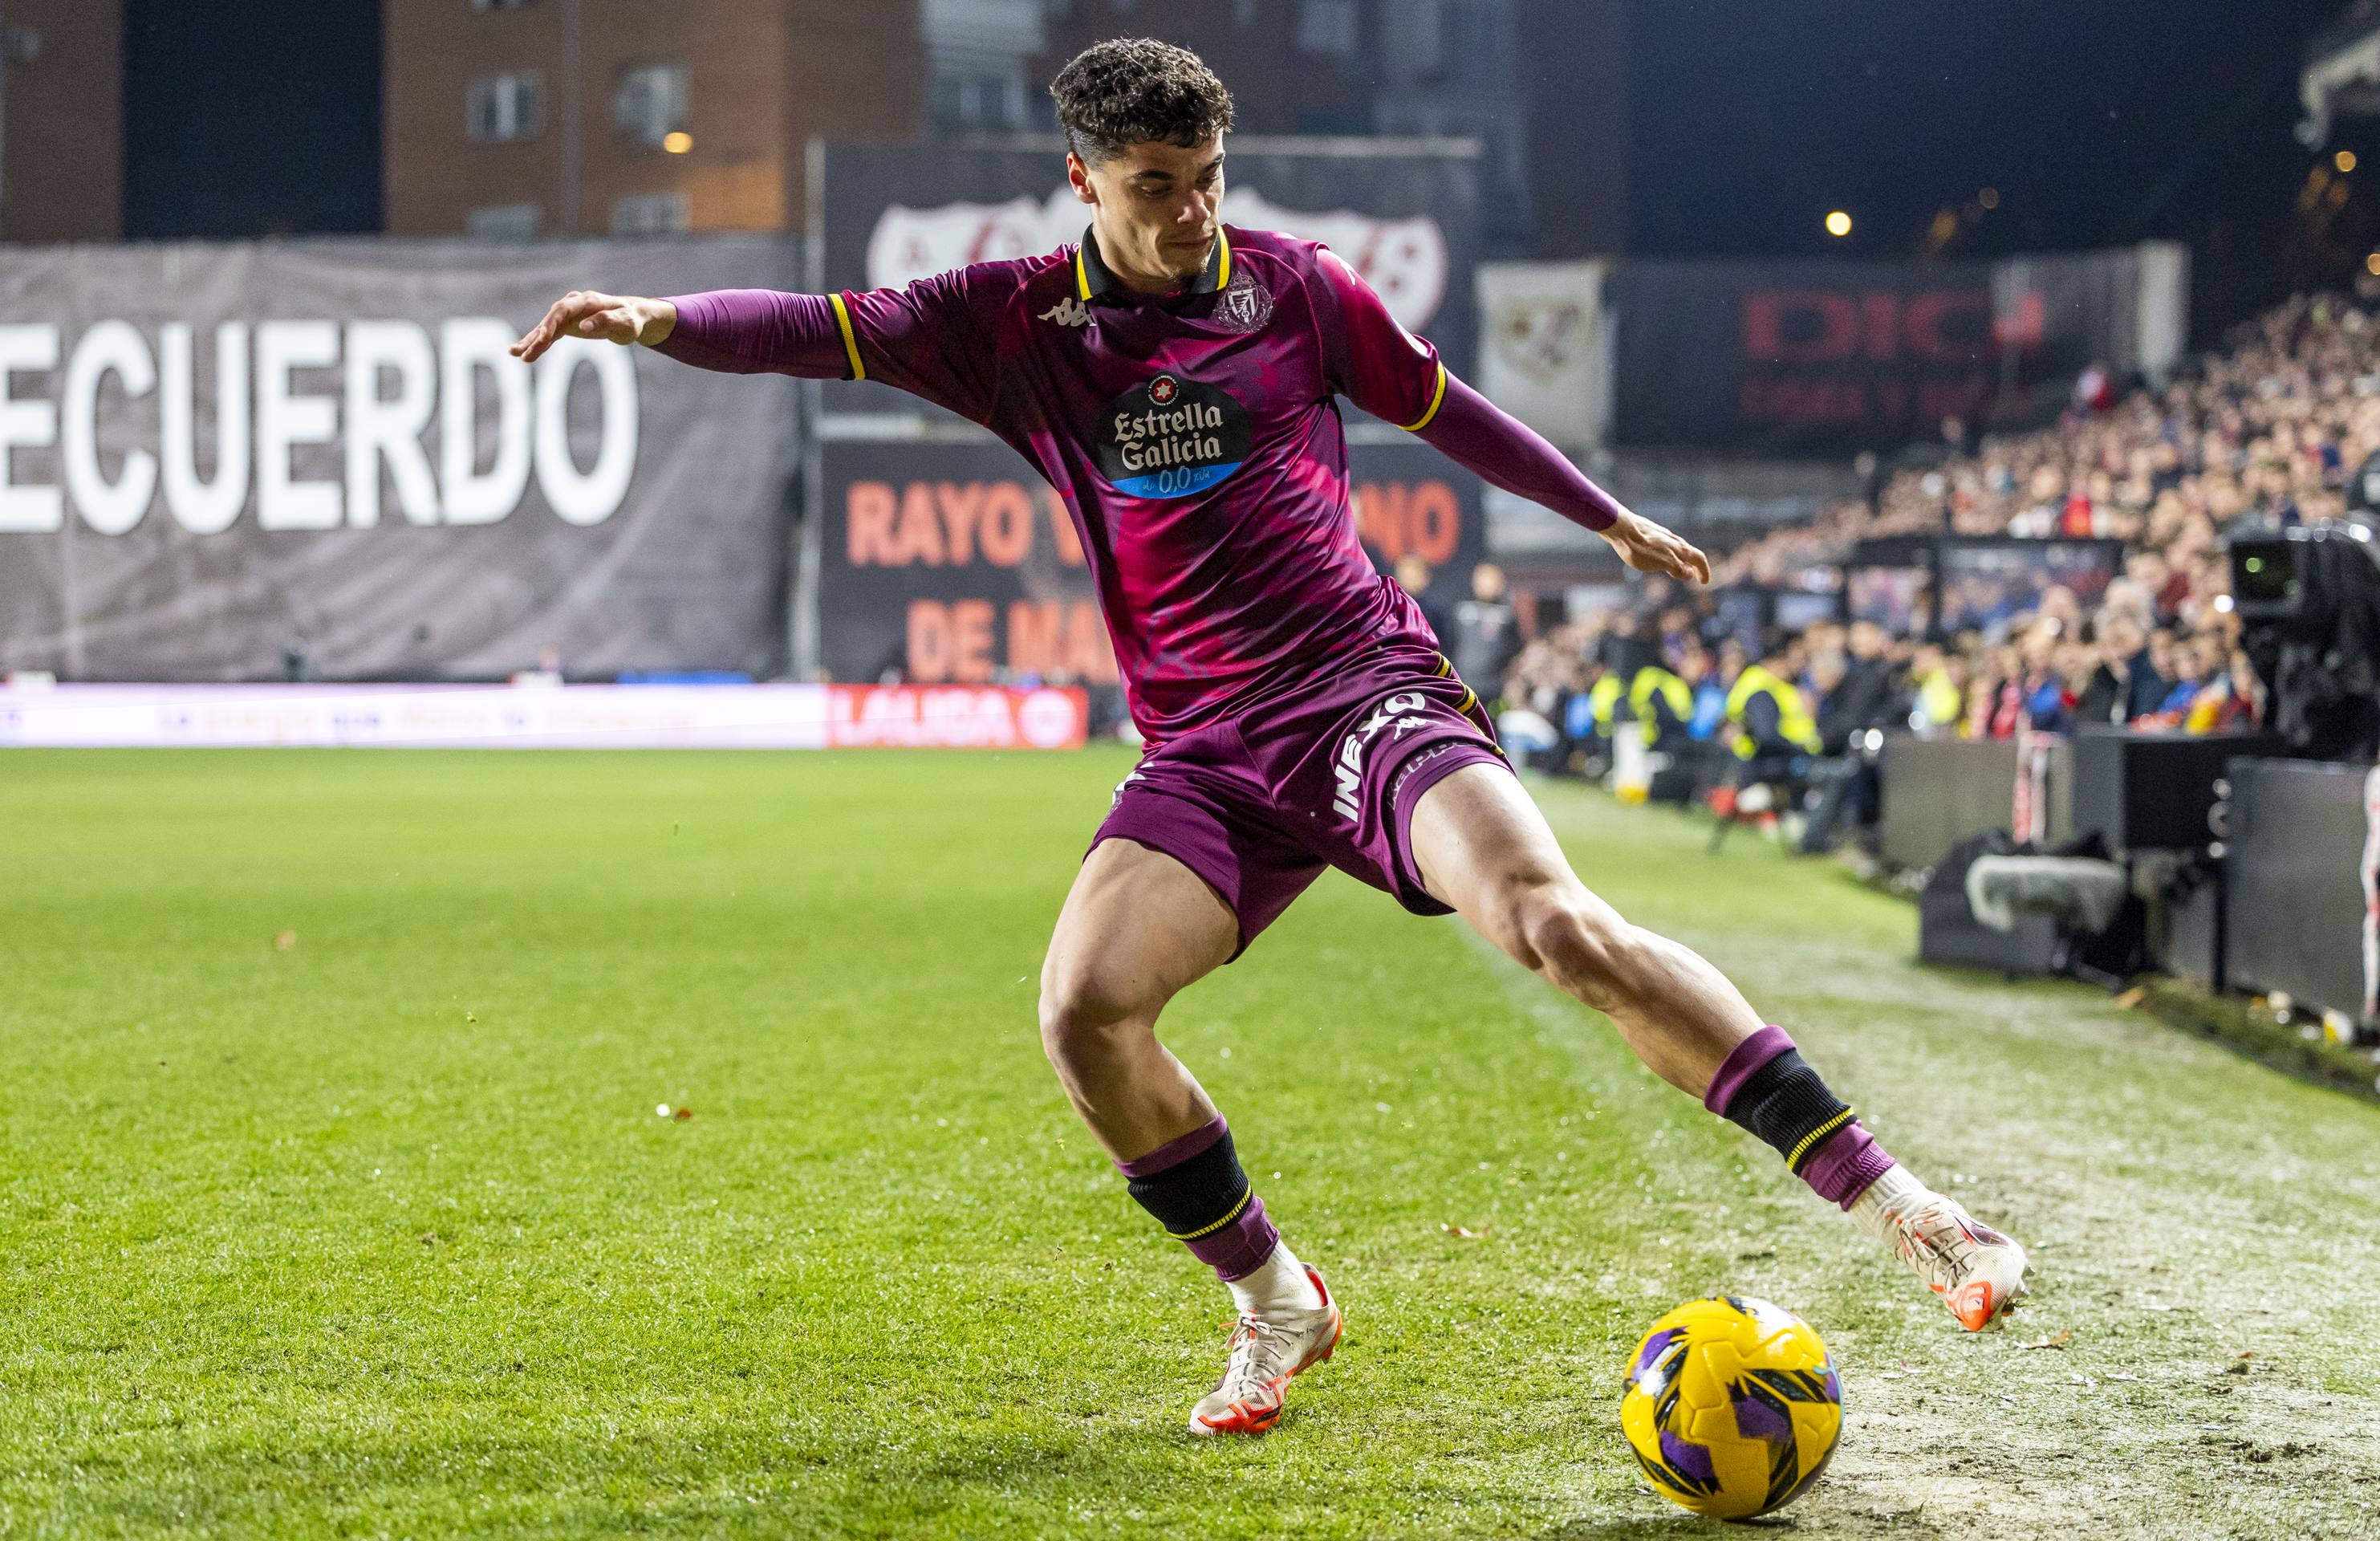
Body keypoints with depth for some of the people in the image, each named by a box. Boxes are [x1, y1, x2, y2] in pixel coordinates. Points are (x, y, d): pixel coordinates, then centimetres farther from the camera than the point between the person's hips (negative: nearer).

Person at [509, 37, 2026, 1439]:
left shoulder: (1294, 285, 5)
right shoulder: (1022, 320, 7)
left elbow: (1444, 408, 19)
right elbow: (829, 331, -2)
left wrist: (1616, 521, 29)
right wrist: (662, 319, -20)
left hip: (1371, 689, -2)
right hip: (1205, 753, 2)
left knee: (1560, 927, -27)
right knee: (1086, 1006, -21)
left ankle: (1891, 1201, -22)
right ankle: (1278, 1306, 3)